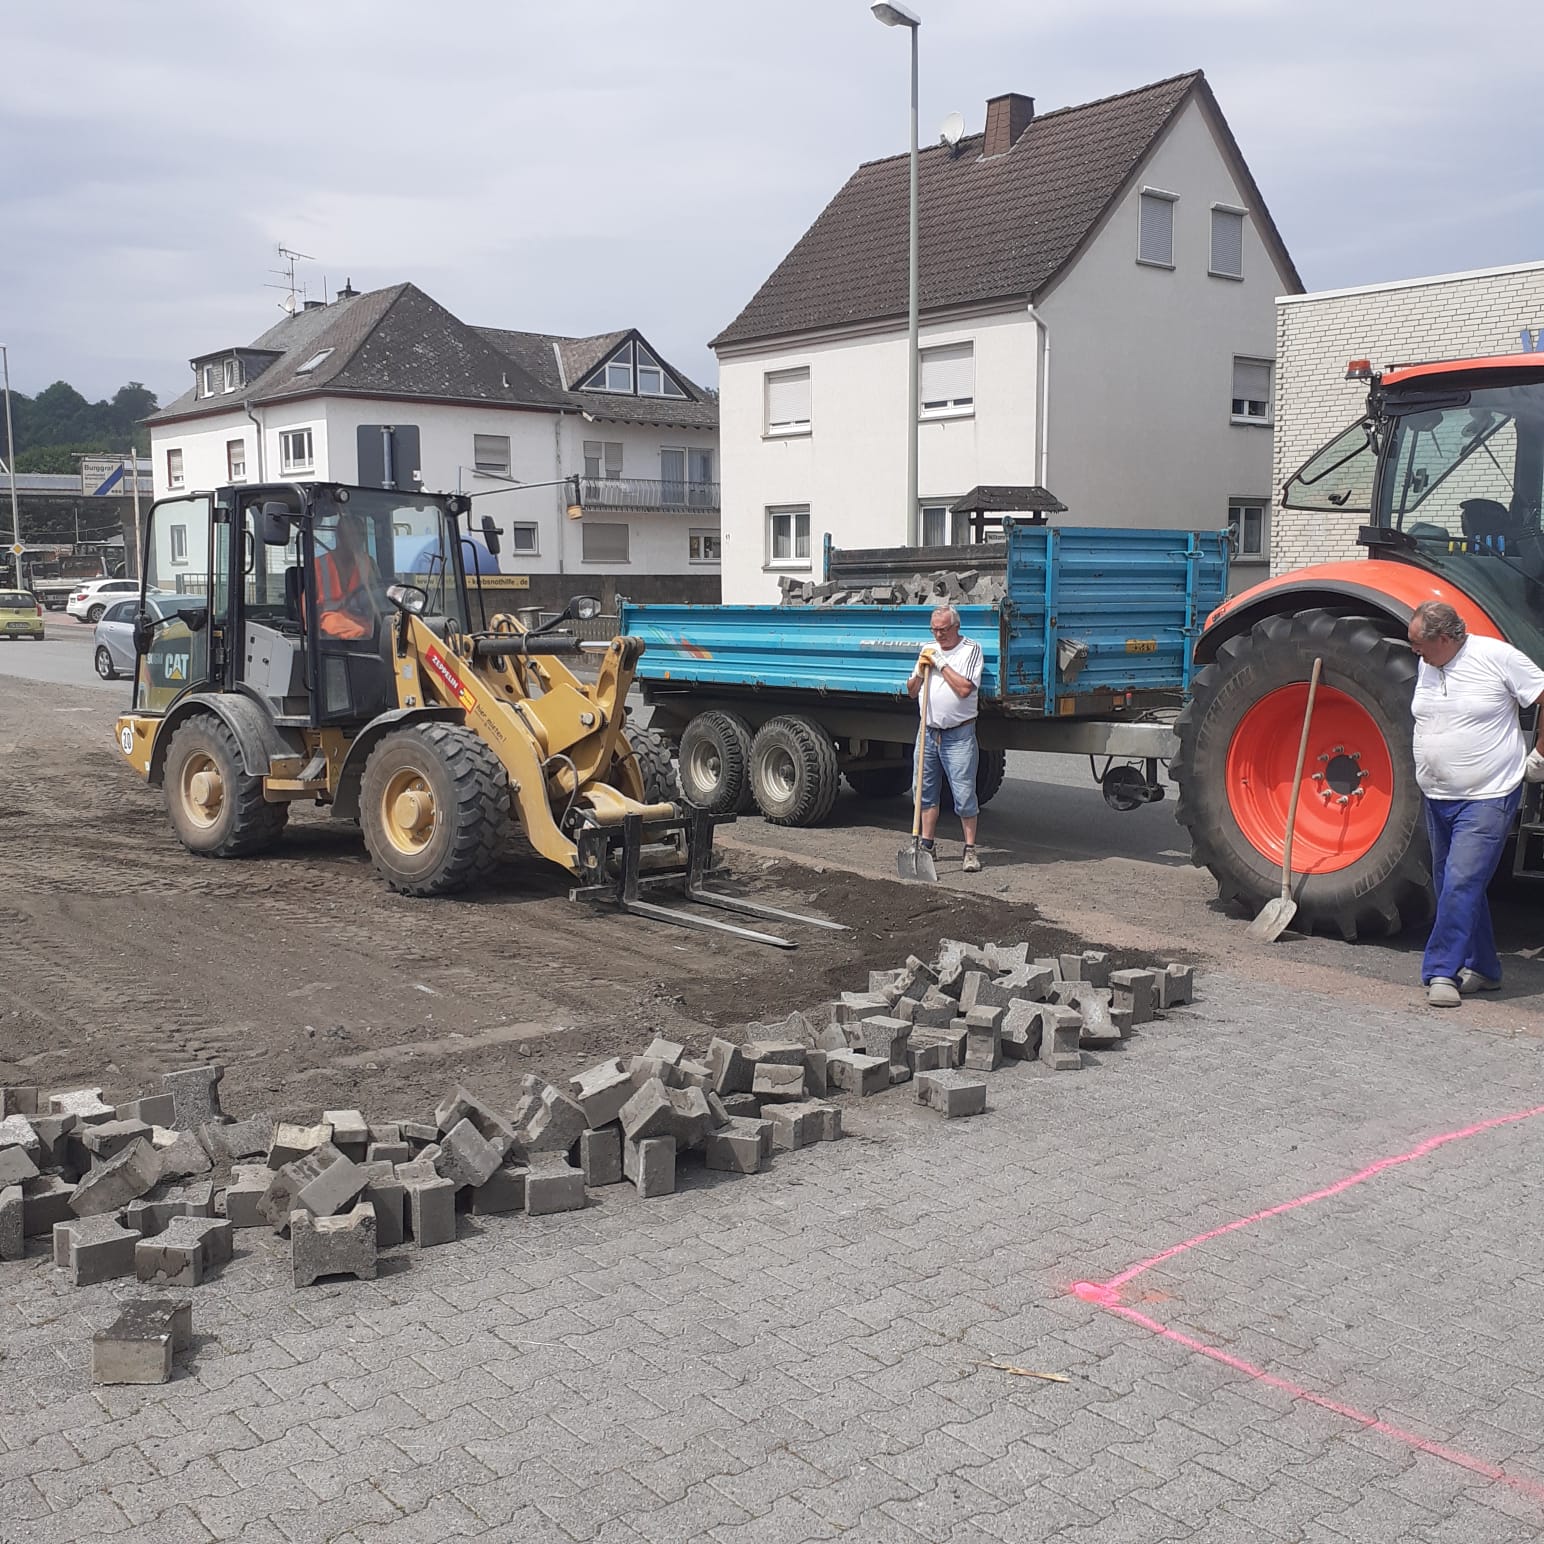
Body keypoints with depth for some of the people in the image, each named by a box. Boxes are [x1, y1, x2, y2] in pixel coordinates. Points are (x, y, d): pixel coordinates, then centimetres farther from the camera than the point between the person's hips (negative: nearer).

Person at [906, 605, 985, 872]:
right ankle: (926, 844, 21)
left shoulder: (972, 650, -4)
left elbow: (964, 689, -18)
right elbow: (912, 691, 16)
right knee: (926, 791, 11)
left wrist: (942, 664, -13)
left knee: (964, 794, -4)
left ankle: (970, 850, 4)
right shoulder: (928, 649, 13)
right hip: (928, 731, 5)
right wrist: (920, 671, -2)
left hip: (959, 735, -5)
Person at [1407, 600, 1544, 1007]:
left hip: (1487, 797, -7)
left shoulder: (1496, 657, -12)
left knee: (1461, 884, -14)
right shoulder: (1426, 666, 8)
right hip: (1436, 799, 8)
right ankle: (1482, 969, 24)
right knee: (1452, 886, 12)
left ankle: (1442, 972, -8)